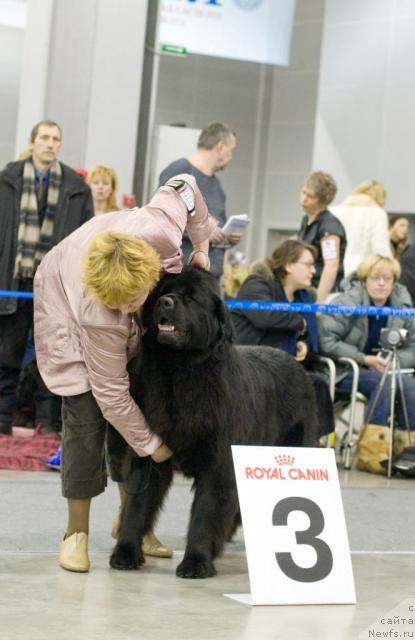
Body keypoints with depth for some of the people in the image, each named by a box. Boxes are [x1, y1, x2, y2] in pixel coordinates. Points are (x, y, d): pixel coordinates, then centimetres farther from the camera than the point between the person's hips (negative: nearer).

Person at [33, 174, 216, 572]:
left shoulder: (158, 230, -42)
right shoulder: (97, 318, -44)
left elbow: (183, 185, -20)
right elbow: (111, 392, -32)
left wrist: (202, 242, -10)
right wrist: (151, 445, -23)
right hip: (63, 297, -5)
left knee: (137, 407, 1)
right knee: (86, 415, -14)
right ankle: (77, 532, -2)